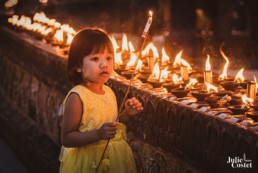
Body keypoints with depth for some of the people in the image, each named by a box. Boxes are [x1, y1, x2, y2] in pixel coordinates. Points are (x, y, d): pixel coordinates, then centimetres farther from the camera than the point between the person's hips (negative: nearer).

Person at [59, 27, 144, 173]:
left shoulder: (109, 92, 2)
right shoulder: (77, 97, -20)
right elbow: (66, 138, -20)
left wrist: (127, 114, -1)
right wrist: (98, 134, -31)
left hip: (114, 159, 7)